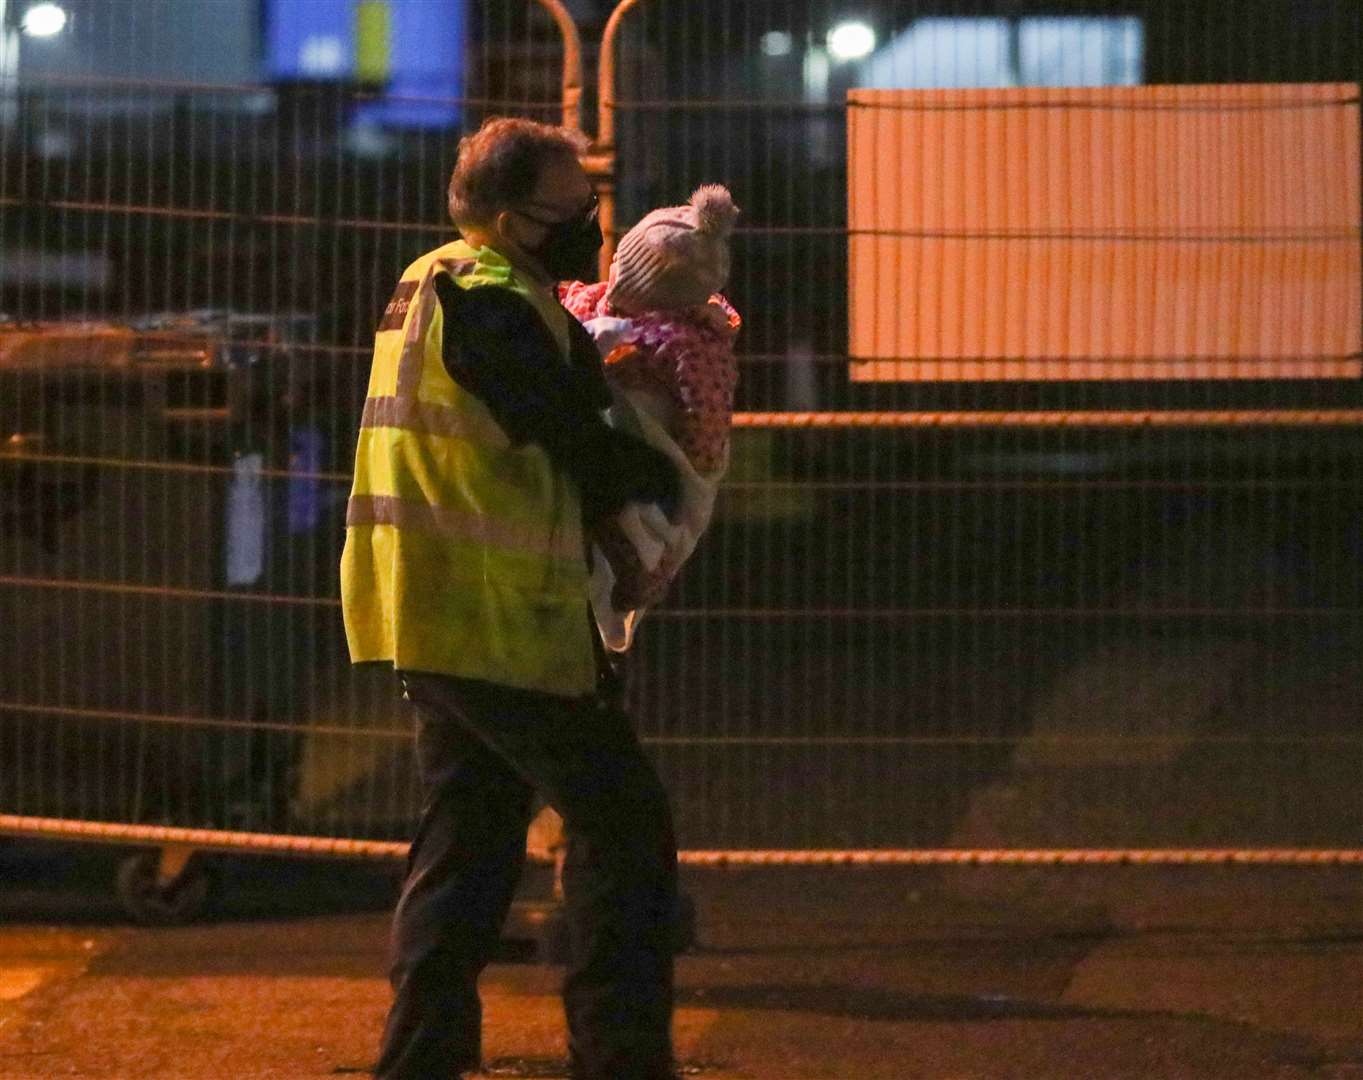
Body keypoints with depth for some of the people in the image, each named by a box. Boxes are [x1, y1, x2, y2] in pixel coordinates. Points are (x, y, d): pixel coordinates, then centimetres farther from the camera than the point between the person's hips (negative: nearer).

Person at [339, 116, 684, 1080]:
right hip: (500, 620, -10)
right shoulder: (491, 304, -16)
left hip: (437, 618, 10)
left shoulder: (433, 285, 16)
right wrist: (661, 479, 3)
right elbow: (581, 451, -14)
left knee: (468, 834, 14)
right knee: (624, 819, -2)